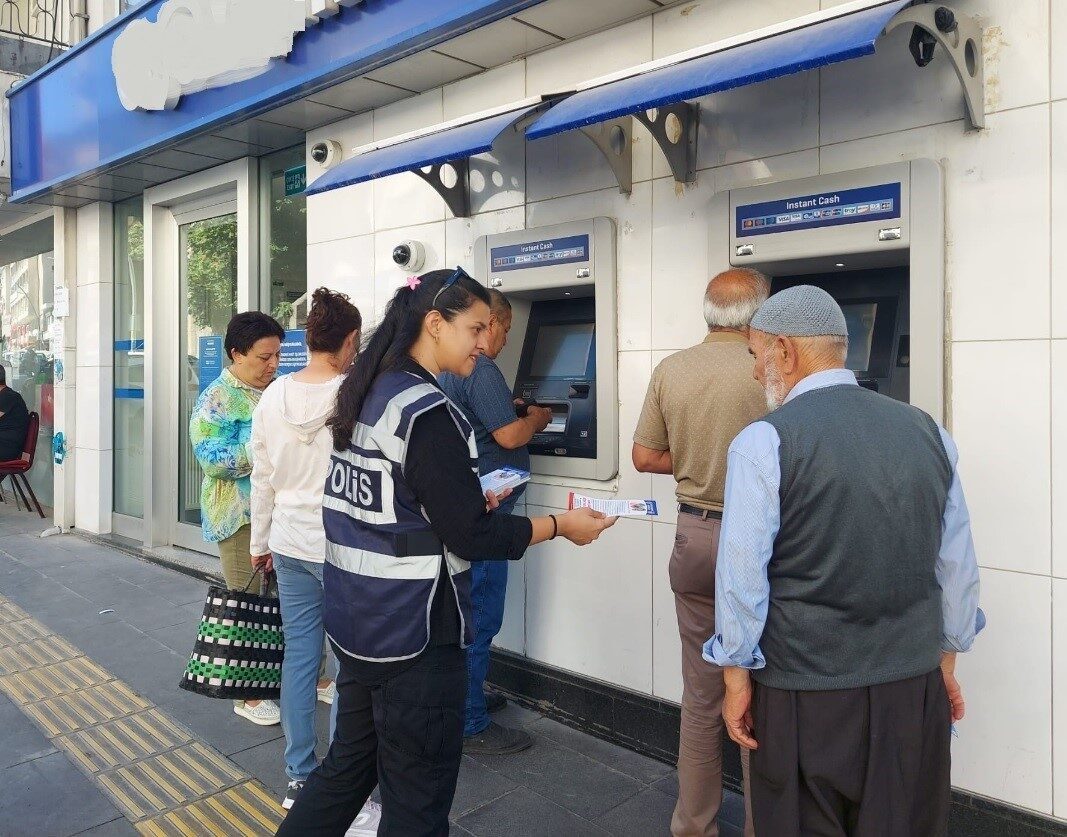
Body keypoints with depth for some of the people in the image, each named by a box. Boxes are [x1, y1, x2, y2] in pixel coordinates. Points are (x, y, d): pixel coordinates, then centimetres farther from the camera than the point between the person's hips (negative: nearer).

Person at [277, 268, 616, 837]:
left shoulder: (365, 395, 6)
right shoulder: (427, 412, -21)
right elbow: (470, 538, -20)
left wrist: (467, 501, 11)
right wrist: (560, 526, -9)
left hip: (355, 621, 9)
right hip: (415, 638, -9)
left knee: (349, 765, 24)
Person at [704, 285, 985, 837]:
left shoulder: (764, 443, -13)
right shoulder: (927, 431, 2)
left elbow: (742, 575, -14)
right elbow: (958, 565, 7)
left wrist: (737, 678, -3)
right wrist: (946, 661, 18)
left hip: (806, 691, -4)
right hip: (915, 684, 5)